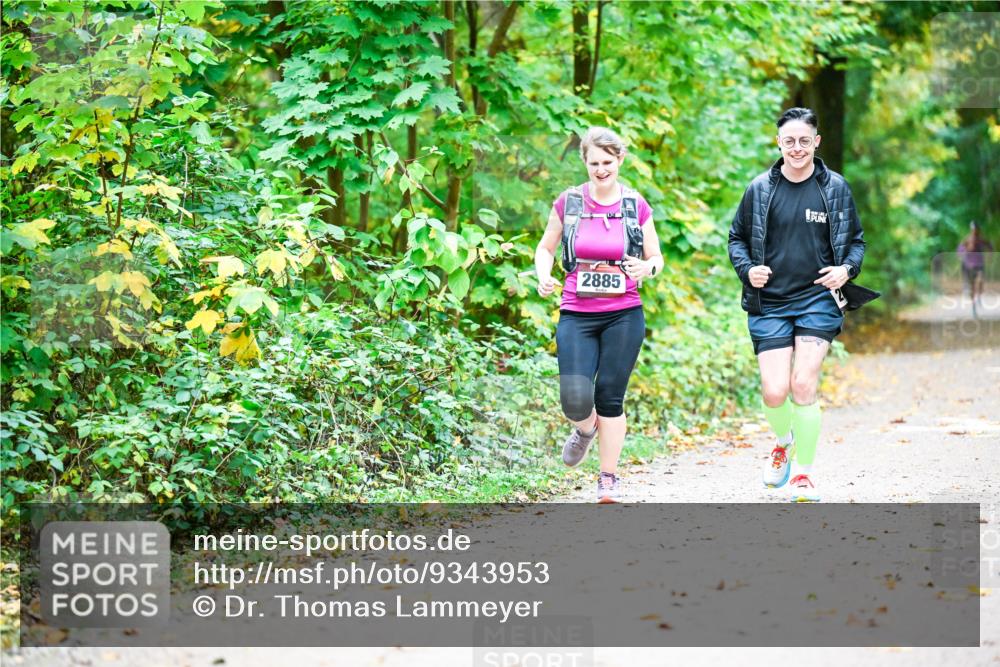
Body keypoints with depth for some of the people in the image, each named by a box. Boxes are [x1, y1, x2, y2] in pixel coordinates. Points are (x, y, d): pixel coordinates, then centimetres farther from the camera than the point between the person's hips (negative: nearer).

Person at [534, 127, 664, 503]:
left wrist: (647, 268, -14)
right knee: (575, 400, -12)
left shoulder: (636, 207, 2)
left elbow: (656, 259, 10)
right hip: (577, 316, 0)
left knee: (610, 398, 0)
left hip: (624, 316, 0)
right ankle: (586, 429, 26)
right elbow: (545, 248, 13)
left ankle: (609, 479, 14)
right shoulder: (568, 203, 1)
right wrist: (543, 277, -7)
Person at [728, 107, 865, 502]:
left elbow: (855, 240, 12)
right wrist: (747, 269, -7)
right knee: (774, 393, -8)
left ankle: (803, 473, 5)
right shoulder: (760, 189, 3)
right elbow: (737, 237, 12)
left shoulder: (835, 187, 3)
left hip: (818, 299, -1)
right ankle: (783, 442, 28)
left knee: (803, 385, -14)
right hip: (770, 303, 1)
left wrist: (847, 269, -8)